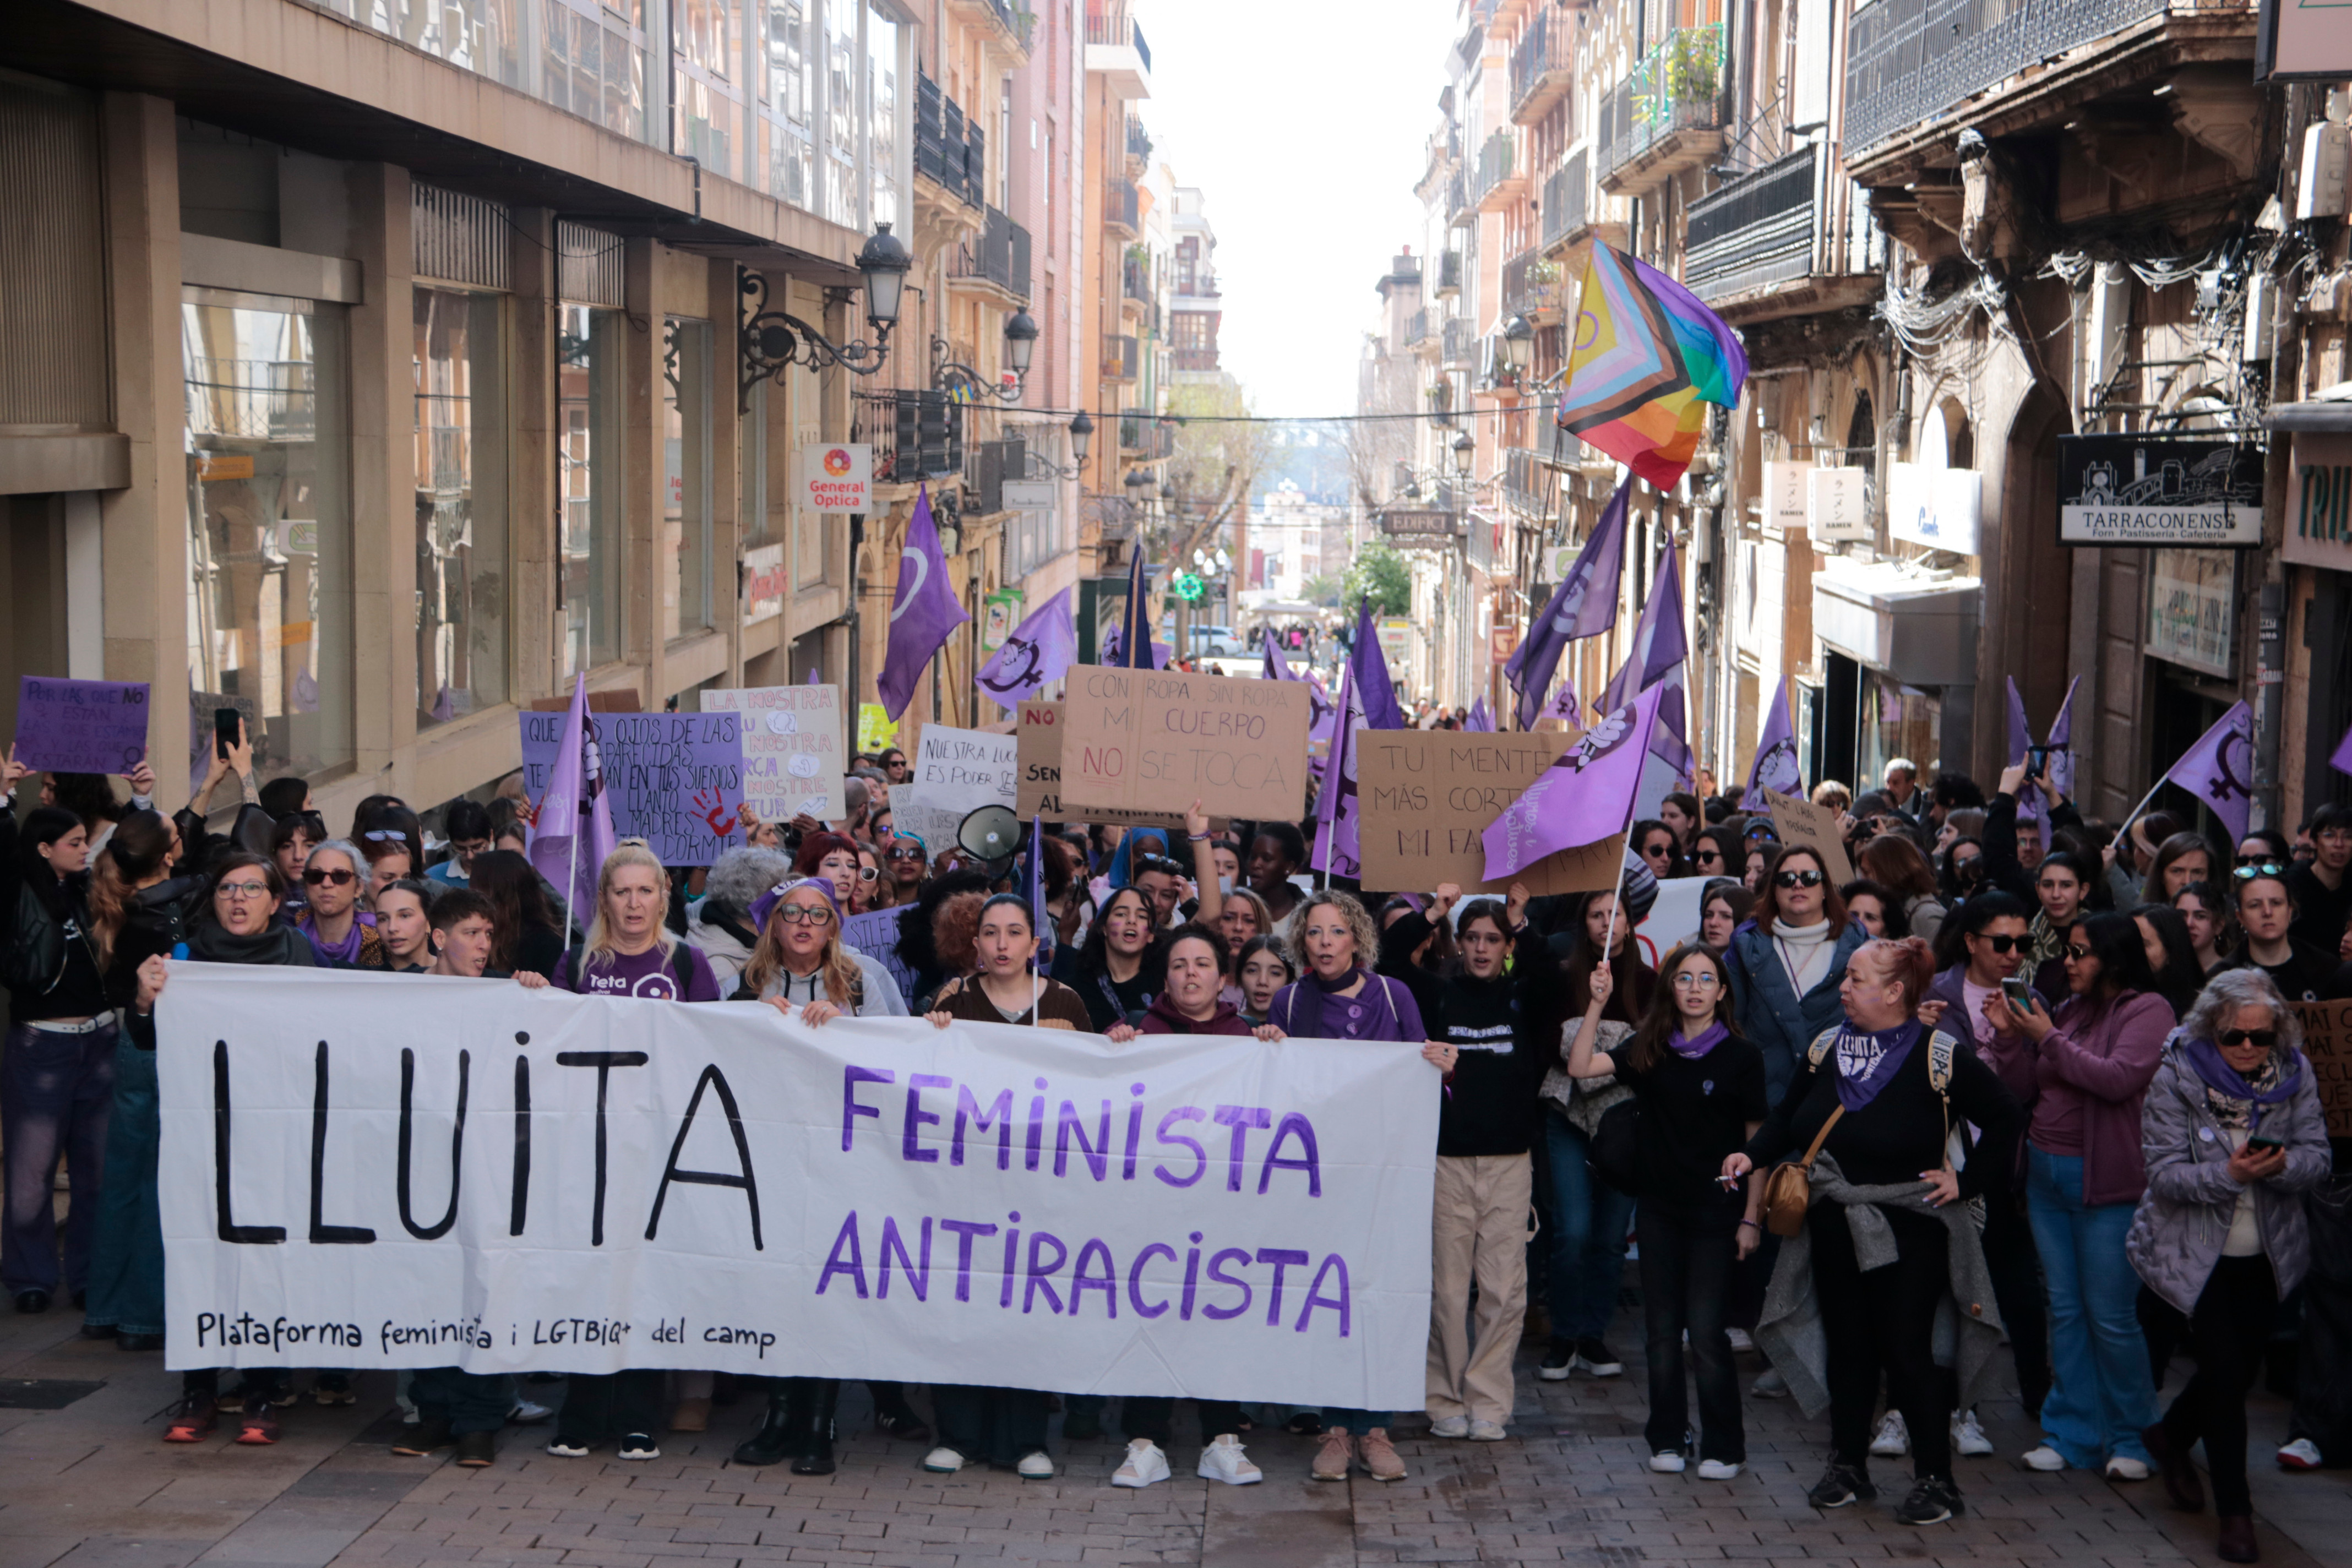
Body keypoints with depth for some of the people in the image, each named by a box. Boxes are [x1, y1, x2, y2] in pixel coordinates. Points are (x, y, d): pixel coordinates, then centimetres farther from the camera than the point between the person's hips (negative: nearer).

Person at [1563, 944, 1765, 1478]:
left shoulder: (1741, 1057, -3)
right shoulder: (1648, 1051, 4)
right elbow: (1580, 1066, -7)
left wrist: (1752, 1217, -4)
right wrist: (1598, 1004, -15)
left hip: (1715, 1212, -3)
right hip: (1658, 1207, 3)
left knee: (1706, 1330, -6)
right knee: (1662, 1329, 8)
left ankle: (1723, 1448, 6)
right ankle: (1667, 1439, 19)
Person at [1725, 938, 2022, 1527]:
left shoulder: (1938, 1057, -11)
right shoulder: (1825, 1049, 4)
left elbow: (2002, 1118, -6)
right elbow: (1789, 1118, 13)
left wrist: (1967, 1181, -8)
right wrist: (1753, 1154, -2)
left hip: (1910, 1231, -5)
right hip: (1835, 1229, 5)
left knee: (1906, 1350, -5)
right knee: (1847, 1346, 12)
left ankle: (1935, 1478, 7)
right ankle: (1847, 1467, 24)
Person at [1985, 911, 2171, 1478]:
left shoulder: (2147, 1010, -8)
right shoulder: (2070, 1007, 11)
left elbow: (2119, 1079, -22)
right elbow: (2030, 1088, 15)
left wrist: (2049, 1039, -14)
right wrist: (2014, 1035, -1)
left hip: (2107, 1183, -7)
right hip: (2046, 1175, 7)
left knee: (2110, 1315, -2)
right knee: (2064, 1310, 9)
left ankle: (2130, 1440, 12)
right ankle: (2073, 1435, 16)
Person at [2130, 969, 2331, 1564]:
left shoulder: (2295, 1073, -4)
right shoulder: (2176, 1077, -14)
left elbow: (2316, 1156, -7)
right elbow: (2166, 1174, -17)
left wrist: (2282, 1165, -29)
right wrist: (2229, 1173, -33)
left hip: (2266, 1254, 4)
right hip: (2195, 1253, -4)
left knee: (2244, 1366, 15)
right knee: (2226, 1371, -8)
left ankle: (2172, 1436, 44)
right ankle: (2235, 1511, 6)